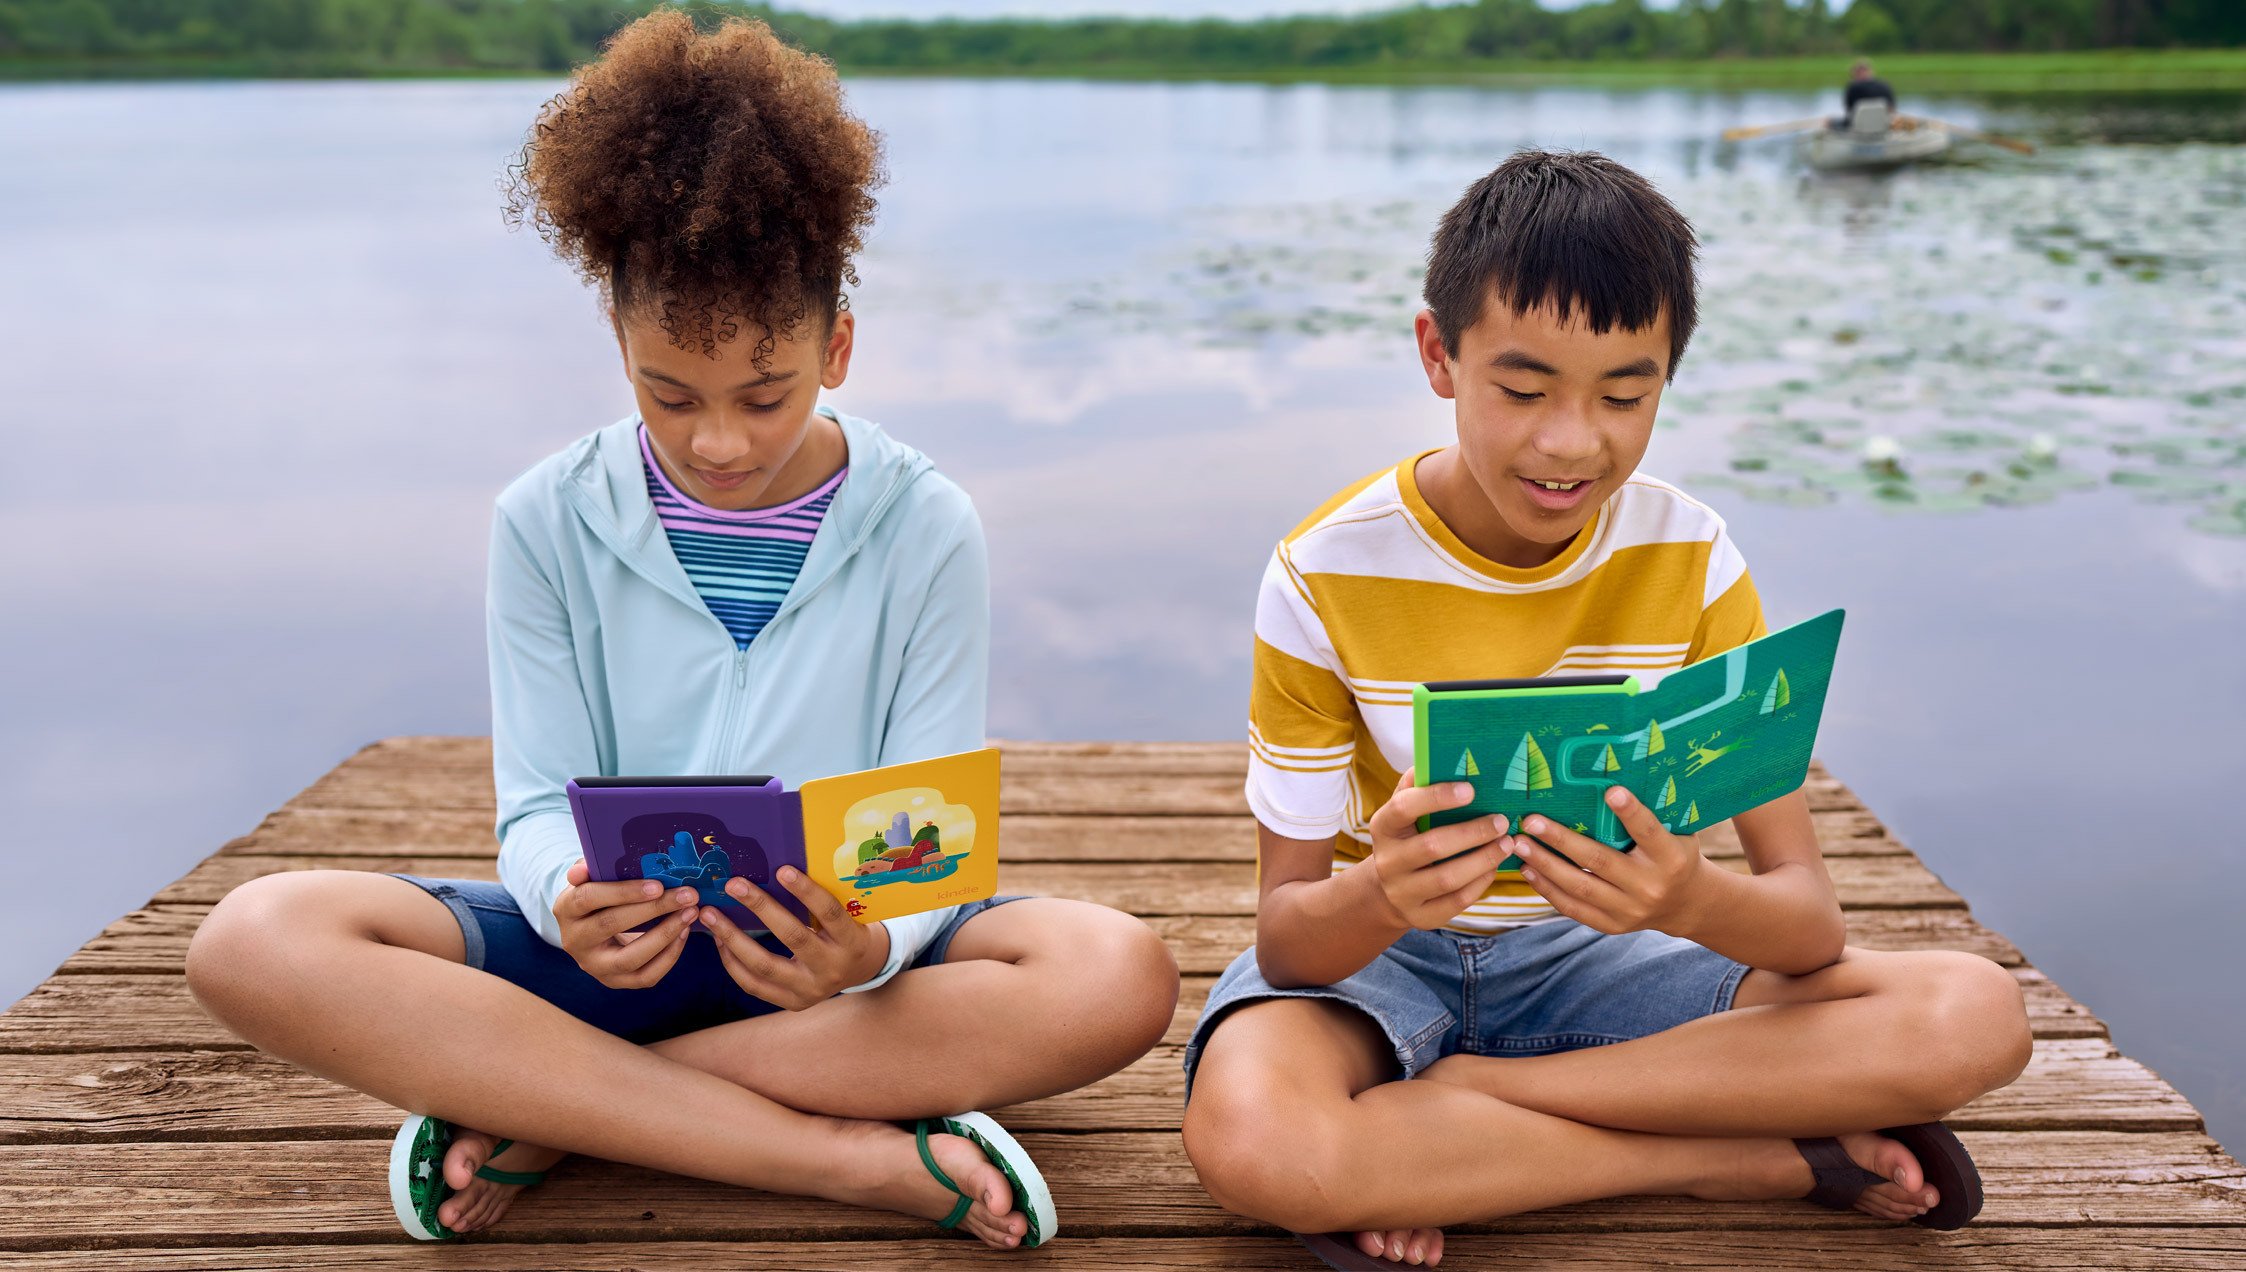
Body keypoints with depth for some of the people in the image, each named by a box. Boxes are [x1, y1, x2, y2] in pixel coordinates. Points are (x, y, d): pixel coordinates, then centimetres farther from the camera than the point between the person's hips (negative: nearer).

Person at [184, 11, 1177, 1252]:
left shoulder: (921, 529, -5)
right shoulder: (549, 522, -1)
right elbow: (539, 808, -3)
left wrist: (871, 946, -33)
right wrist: (571, 905, -28)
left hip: (839, 943, 0)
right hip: (622, 945, 1)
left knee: (1118, 975, -31)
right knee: (254, 941, -25)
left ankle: (547, 1106, -22)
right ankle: (850, 1155, -28)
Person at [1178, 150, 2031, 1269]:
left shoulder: (1689, 560, -10)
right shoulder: (1326, 576, -17)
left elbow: (1811, 917, -14)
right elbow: (1286, 932, -16)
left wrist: (1693, 900, -39)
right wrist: (1376, 897, -41)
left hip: (1590, 951, 3)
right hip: (1375, 953, -2)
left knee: (1978, 1017, -19)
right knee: (1248, 1144, -38)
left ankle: (1447, 1098, -20)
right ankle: (1777, 1157, -20)